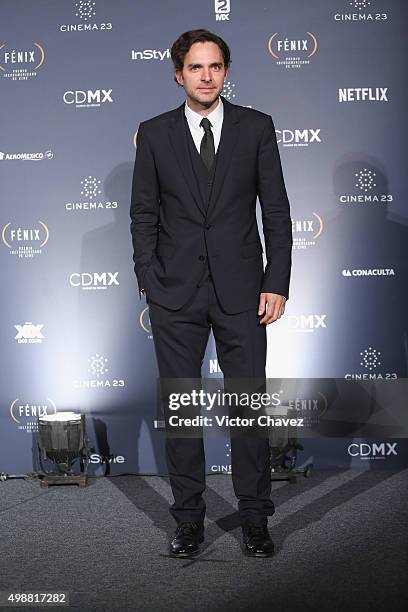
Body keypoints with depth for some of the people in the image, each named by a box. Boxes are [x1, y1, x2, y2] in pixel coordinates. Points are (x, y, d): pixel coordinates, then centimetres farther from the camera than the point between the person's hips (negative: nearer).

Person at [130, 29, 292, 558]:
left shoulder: (256, 127, 4)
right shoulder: (154, 133, 5)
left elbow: (276, 210, 3)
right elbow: (144, 214, 6)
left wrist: (276, 283, -4)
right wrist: (149, 282, -2)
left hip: (240, 291, 0)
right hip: (175, 295, 1)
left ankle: (255, 518, 16)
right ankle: (188, 519, 19)